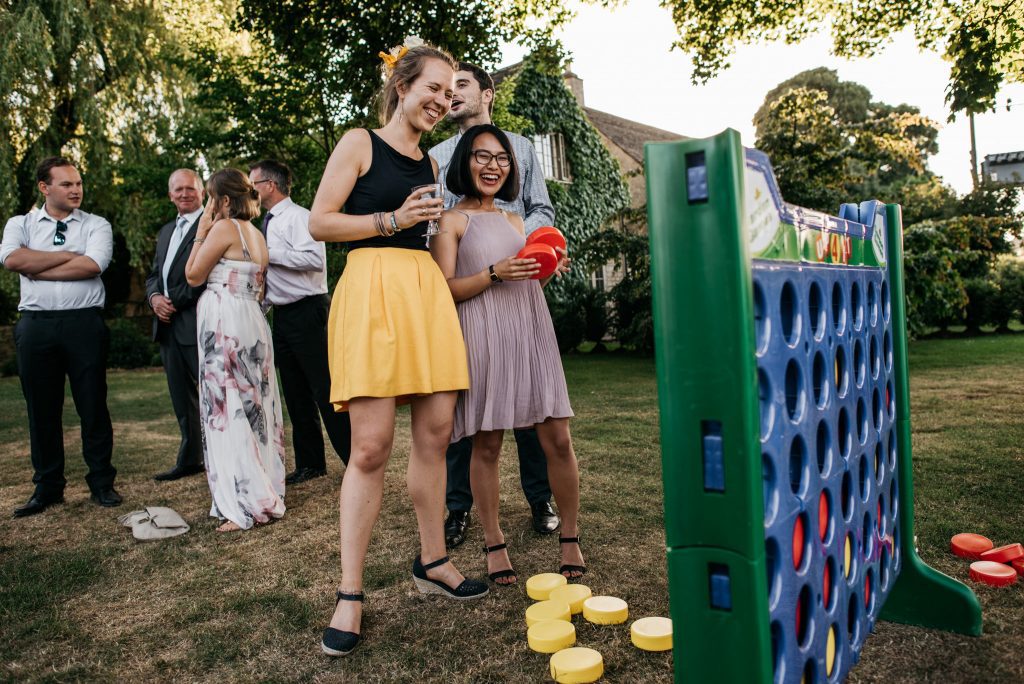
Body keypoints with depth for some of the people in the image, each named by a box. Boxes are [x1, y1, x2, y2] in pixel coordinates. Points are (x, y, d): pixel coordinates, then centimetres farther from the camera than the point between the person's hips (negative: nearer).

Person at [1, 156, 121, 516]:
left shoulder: (96, 225, 7)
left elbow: (93, 265, -11)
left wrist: (36, 268, -6)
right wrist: (70, 254, -7)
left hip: (84, 324, -2)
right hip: (35, 325, 2)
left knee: (93, 406, 3)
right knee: (42, 409, 8)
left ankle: (102, 482, 16)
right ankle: (47, 487, 21)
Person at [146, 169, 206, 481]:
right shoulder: (166, 232, 22)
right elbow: (153, 275, 21)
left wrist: (174, 301, -12)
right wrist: (154, 298, 0)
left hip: (197, 322, -8)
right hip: (168, 326, 9)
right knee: (182, 398, 13)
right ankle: (189, 459, 23)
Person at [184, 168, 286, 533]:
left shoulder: (223, 228, -8)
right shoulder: (257, 235, 17)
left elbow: (193, 276, -2)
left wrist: (201, 231, 3)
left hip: (224, 323, -9)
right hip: (252, 323, 9)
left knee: (228, 410, -6)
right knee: (253, 407, 12)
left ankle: (244, 505, -4)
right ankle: (266, 494, 20)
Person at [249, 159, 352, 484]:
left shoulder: (297, 217, -10)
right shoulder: (268, 223, 17)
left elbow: (315, 259, -24)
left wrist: (268, 253, -17)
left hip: (307, 311, -9)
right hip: (282, 315, 9)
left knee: (325, 390, -7)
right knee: (296, 393, 13)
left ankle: (354, 457, 3)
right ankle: (309, 463, 23)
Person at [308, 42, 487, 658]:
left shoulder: (430, 164, 22)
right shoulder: (360, 144, 5)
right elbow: (320, 222, -2)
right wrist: (393, 220, -8)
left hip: (429, 290, 6)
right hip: (372, 289, -6)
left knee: (436, 434, 5)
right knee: (371, 447, -9)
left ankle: (433, 562, 21)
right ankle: (351, 593, 3)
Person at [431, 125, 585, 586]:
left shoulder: (515, 221, 21)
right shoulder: (451, 220, 3)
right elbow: (445, 289, -5)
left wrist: (549, 269, 8)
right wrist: (496, 273, -16)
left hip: (530, 330, 5)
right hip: (483, 337, -5)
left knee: (557, 439, 0)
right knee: (486, 445, 1)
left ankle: (570, 539, 15)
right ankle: (494, 545, 17)